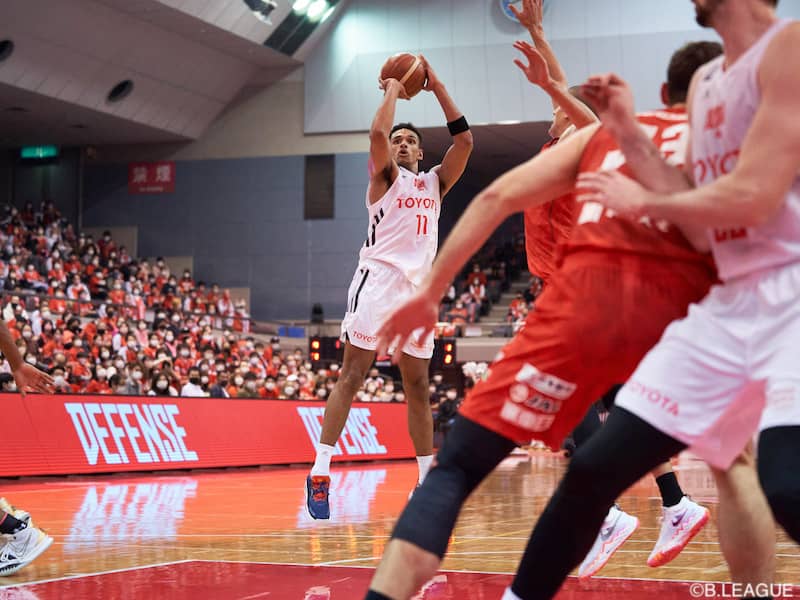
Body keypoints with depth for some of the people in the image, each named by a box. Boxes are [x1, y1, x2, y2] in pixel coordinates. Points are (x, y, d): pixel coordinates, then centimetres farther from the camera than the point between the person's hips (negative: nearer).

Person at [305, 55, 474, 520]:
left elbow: (465, 139, 8)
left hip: (418, 288, 5)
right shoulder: (385, 177, 7)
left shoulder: (435, 182, 19)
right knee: (352, 375, -9)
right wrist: (393, 89, 2)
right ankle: (321, 474, -11)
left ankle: (429, 478, 12)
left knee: (418, 386, 7)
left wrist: (436, 86, 8)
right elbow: (378, 133, -13)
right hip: (379, 280, -5)